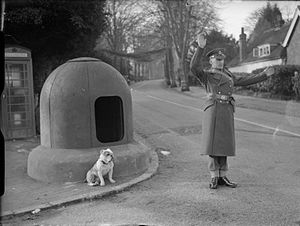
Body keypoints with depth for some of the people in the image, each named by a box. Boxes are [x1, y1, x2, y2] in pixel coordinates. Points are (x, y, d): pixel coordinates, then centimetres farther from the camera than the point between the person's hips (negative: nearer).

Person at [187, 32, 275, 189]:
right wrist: (200, 47, -23)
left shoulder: (227, 75, 25)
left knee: (223, 144, 7)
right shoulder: (205, 75, 6)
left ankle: (223, 177, 14)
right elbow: (194, 67, -15)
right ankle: (214, 178, 3)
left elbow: (244, 81, 28)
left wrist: (264, 75, 25)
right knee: (213, 143, -5)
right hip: (213, 110, -5)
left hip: (227, 112, 6)